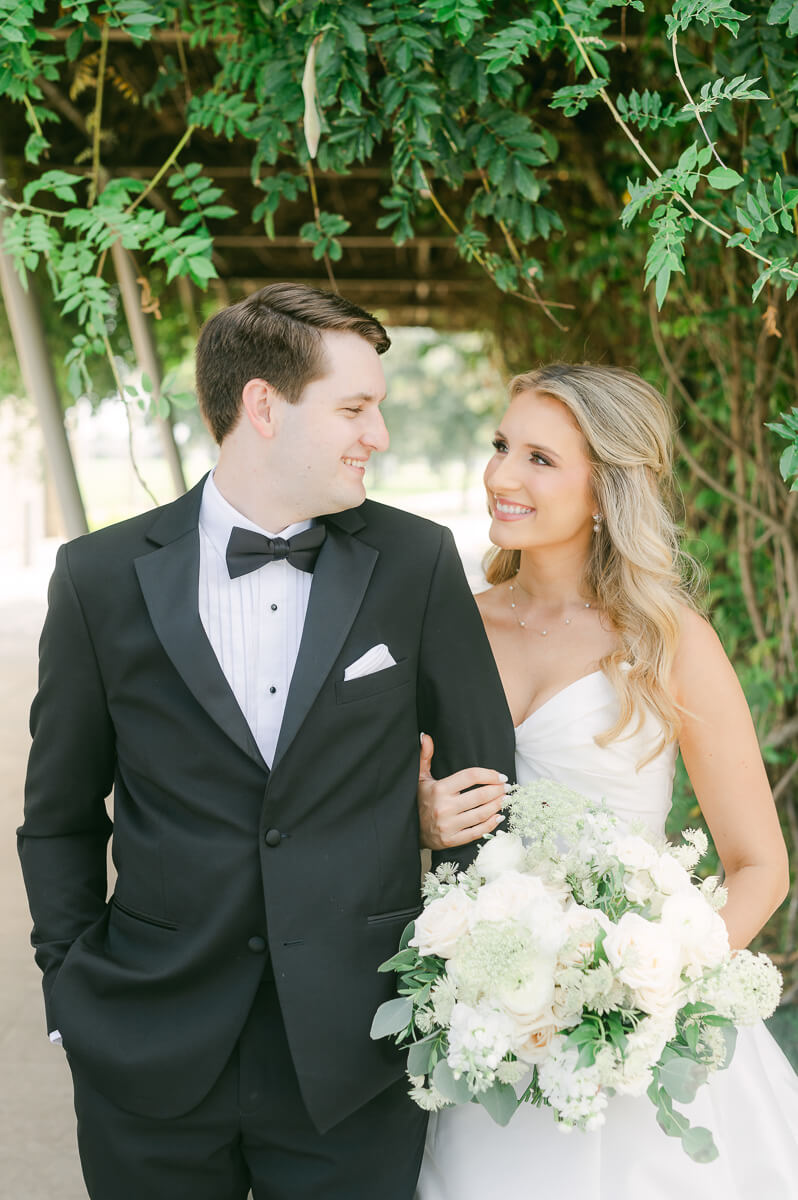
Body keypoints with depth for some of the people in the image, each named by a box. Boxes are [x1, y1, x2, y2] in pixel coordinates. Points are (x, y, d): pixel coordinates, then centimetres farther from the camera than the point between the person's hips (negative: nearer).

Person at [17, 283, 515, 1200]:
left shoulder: (417, 563, -3)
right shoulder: (101, 577, -3)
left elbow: (485, 779, 5)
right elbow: (60, 816, 6)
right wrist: (72, 990, 2)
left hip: (357, 1064, 0)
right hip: (150, 1067, 0)